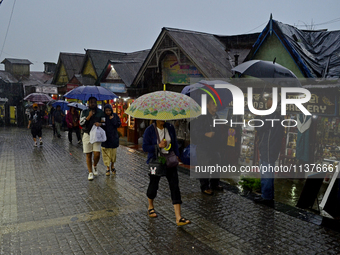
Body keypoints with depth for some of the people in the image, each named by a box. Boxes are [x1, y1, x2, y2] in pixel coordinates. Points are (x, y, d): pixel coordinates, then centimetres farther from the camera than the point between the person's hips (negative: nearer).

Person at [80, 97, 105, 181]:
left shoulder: (100, 112, 7)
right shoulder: (84, 112, 6)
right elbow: (81, 123, -3)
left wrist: (100, 124, -12)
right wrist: (89, 116, -15)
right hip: (87, 135, 0)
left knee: (97, 154, -11)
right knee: (88, 155, 3)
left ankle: (94, 166, 20)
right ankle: (90, 172, 15)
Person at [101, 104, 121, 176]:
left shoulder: (115, 116, 1)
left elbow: (119, 124, -4)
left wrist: (112, 120, -15)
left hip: (113, 137, 1)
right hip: (105, 137, -1)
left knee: (113, 153, 8)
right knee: (106, 153, 0)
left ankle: (112, 165, 29)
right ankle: (107, 168, 11)